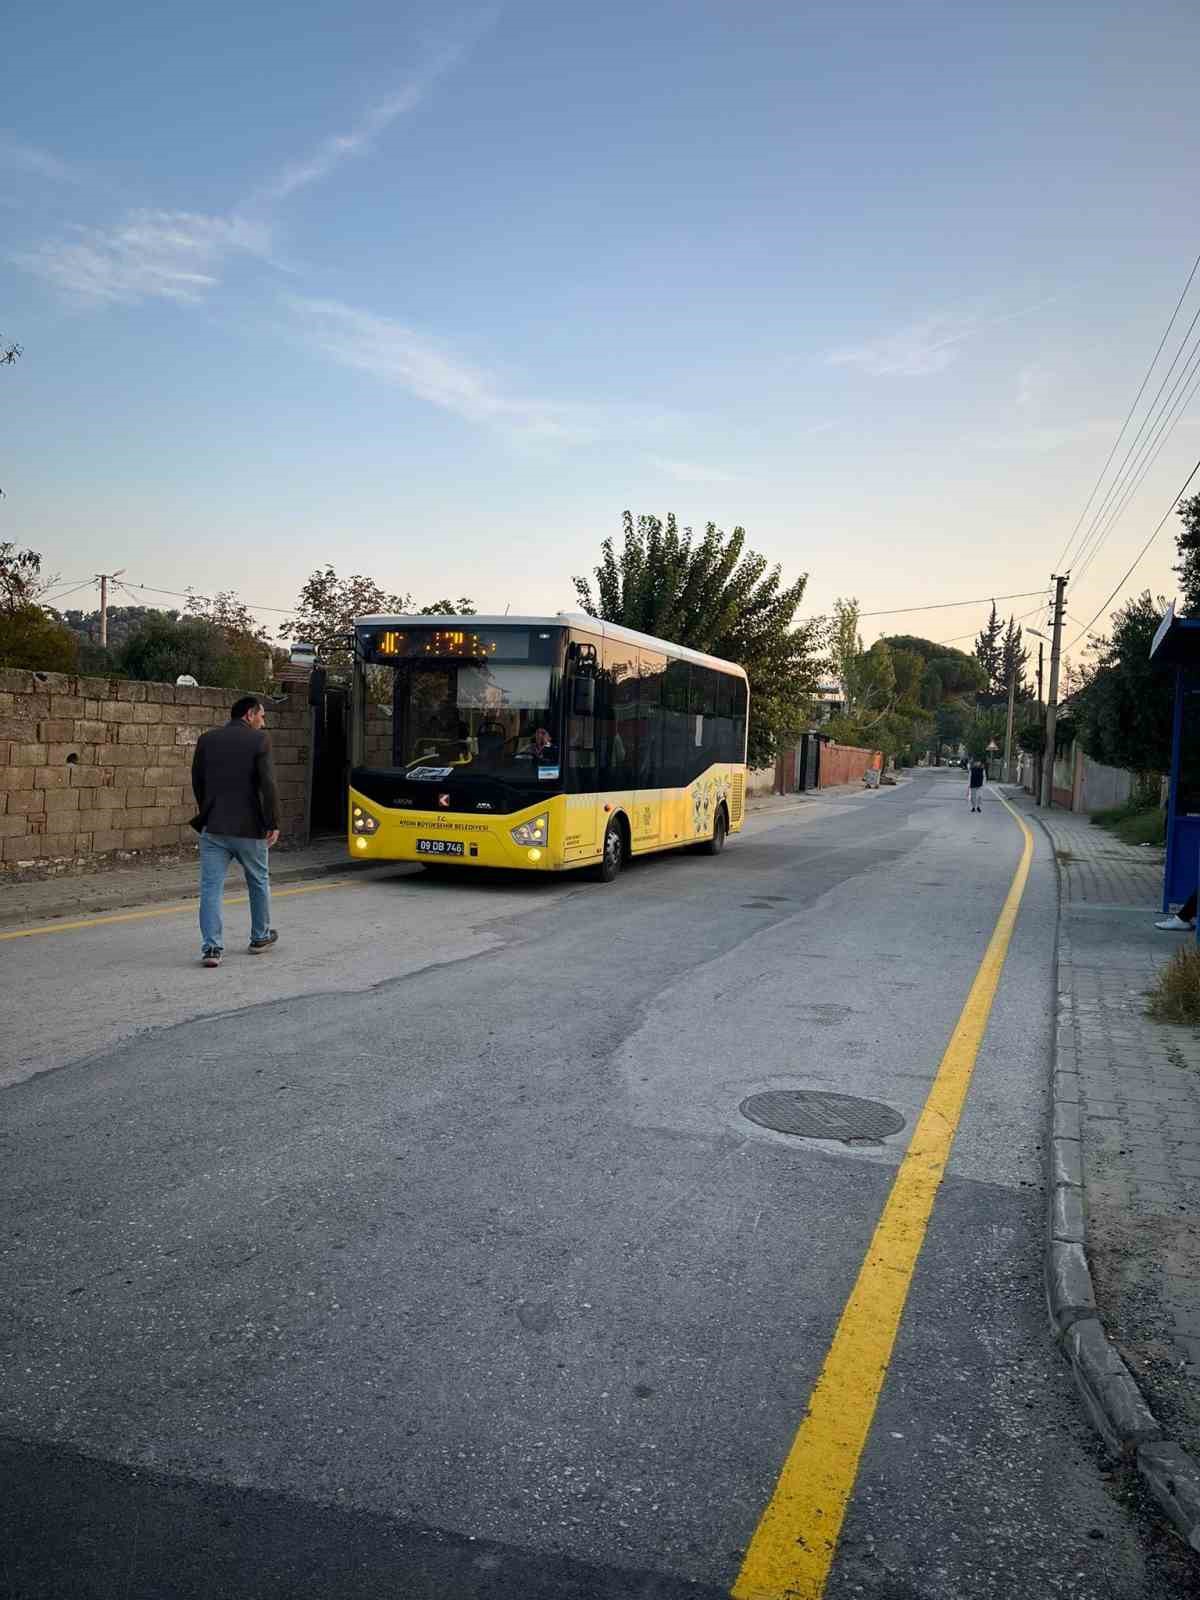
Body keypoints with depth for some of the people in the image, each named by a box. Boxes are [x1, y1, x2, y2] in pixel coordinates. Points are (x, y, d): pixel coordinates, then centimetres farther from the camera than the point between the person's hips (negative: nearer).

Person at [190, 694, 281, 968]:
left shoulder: (207, 739, 7)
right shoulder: (259, 739, -6)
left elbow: (197, 782, 12)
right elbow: (267, 784, -13)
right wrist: (273, 823, -8)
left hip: (213, 826, 2)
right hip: (249, 827, -2)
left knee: (211, 887, 2)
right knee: (259, 882, 18)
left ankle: (211, 946, -7)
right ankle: (260, 937, 31)